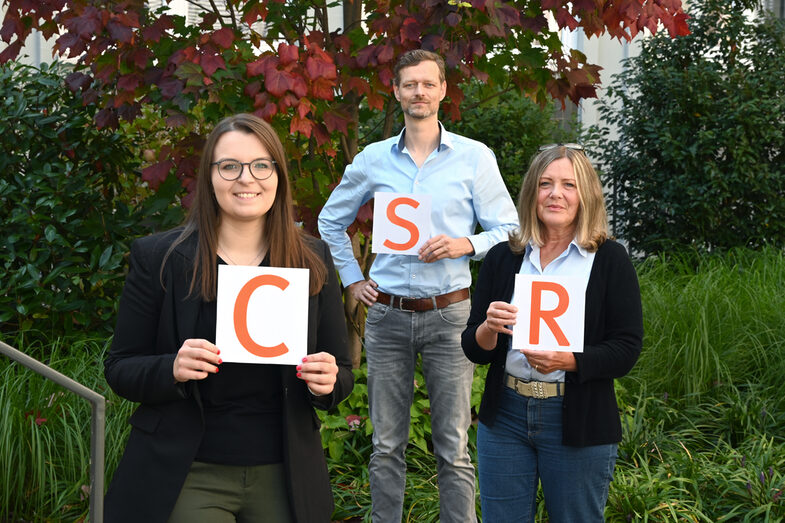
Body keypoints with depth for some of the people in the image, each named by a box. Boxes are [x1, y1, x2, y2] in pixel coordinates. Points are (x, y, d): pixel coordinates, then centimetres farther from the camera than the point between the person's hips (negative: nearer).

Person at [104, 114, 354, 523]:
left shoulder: (313, 260, 2)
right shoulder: (158, 258, -3)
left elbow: (341, 372, 7)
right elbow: (119, 368, -1)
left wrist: (328, 381, -15)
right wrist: (171, 369, -21)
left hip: (282, 477, 3)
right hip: (187, 477, -2)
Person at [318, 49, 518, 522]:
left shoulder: (475, 157, 1)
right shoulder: (372, 160, 8)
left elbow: (509, 230, 2)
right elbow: (331, 221, 21)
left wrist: (465, 244, -16)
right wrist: (353, 280, 12)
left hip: (448, 314, -2)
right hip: (387, 315, 2)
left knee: (454, 447, 0)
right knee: (387, 445, 9)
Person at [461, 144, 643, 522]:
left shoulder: (609, 260, -2)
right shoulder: (502, 258, 6)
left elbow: (627, 349, -7)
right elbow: (472, 349, 6)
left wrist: (569, 361, -23)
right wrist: (488, 329, -16)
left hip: (578, 421, -2)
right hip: (505, 415, 3)